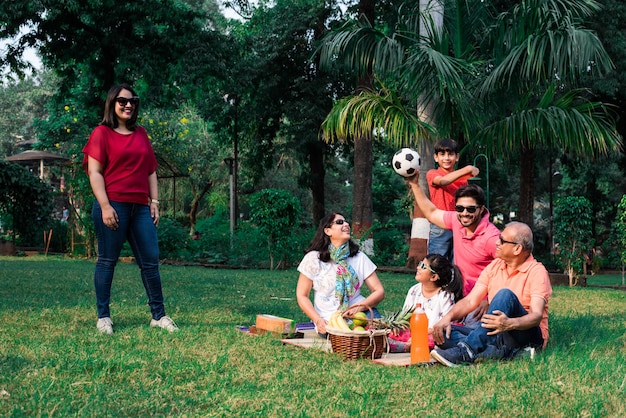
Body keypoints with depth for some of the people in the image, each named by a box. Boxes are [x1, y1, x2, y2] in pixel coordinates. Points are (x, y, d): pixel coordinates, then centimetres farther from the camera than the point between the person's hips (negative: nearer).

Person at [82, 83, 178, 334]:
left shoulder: (141, 134, 16)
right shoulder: (102, 133, 0)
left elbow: (151, 170, 18)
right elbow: (94, 172, -7)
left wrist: (154, 201, 9)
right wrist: (105, 206, -15)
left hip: (140, 207, 6)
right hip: (113, 206, -5)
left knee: (150, 261, 5)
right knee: (107, 261, 1)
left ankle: (158, 315, 11)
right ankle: (103, 317, 9)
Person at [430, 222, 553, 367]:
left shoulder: (536, 272, -8)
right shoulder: (495, 266, 10)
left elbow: (537, 316, -21)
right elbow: (470, 301, 4)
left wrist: (510, 323, -42)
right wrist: (448, 317, -15)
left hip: (528, 336, -6)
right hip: (496, 334, 6)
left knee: (505, 295, -32)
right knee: (445, 332, -15)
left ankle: (465, 352, -44)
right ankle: (502, 352, -34)